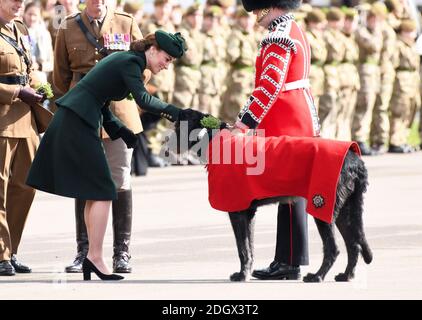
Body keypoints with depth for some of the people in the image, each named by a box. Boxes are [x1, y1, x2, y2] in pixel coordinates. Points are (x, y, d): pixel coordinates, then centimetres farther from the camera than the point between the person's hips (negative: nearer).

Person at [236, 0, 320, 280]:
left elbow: (269, 85, -24)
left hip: (285, 125, -10)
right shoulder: (294, 30, 16)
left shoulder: (278, 37, -16)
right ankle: (288, 260, 15)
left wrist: (246, 121, -23)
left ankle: (290, 262, -6)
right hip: (302, 118, 10)